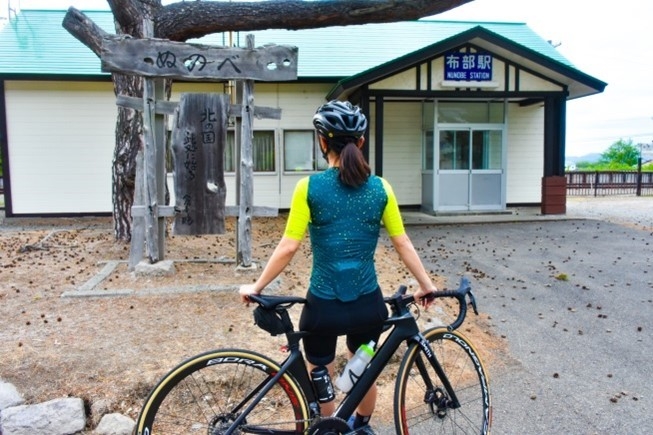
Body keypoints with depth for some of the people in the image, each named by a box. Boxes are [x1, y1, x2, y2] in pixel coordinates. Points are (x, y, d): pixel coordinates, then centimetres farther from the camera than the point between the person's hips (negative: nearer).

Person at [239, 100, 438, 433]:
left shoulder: (310, 187, -12)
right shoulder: (380, 188, -4)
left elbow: (288, 248, -13)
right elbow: (403, 245, 0)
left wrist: (255, 287, 0)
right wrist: (426, 285, 13)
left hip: (324, 306, -3)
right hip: (368, 304, 4)